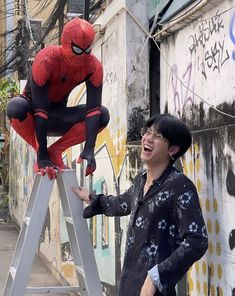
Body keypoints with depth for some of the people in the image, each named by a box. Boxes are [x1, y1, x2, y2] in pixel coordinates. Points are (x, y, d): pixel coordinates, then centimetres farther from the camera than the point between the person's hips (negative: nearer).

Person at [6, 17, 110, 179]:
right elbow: (40, 110, -33)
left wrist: (89, 150, -35)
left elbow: (93, 109, -22)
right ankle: (42, 153, -17)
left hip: (58, 113, 4)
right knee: (15, 107, -39)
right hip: (32, 113, -3)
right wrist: (42, 155, -34)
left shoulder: (94, 66, -18)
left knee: (103, 114, -21)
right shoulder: (46, 61, -30)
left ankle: (55, 151, -11)